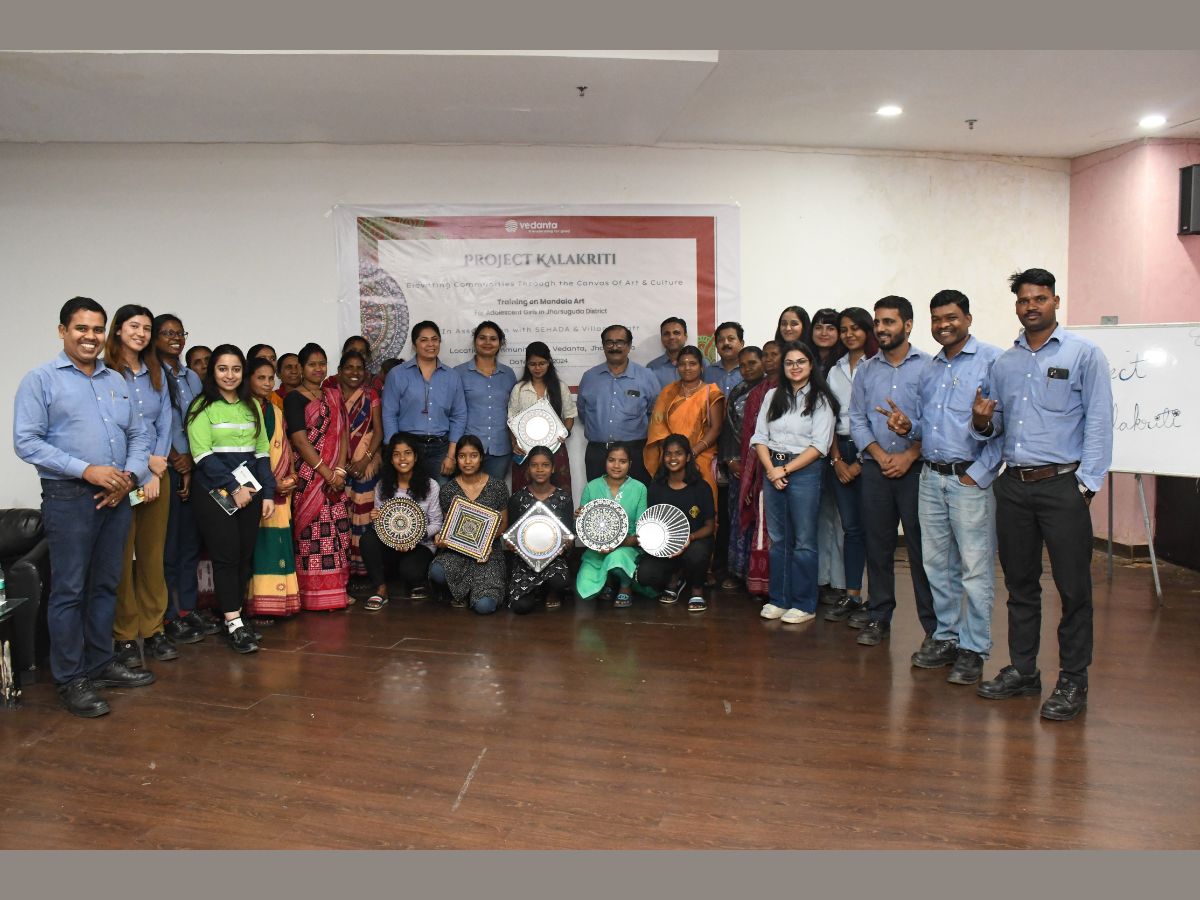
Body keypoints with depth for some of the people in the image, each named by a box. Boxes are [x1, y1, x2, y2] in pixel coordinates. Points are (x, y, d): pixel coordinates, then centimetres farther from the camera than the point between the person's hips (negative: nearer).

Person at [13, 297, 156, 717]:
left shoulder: (117, 382, 14)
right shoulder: (40, 380, -2)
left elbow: (139, 436, 15)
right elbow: (26, 441, -10)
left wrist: (131, 475, -4)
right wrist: (87, 470, -17)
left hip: (116, 497, 5)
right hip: (69, 498, -5)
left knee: (106, 585, 13)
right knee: (69, 591, 0)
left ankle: (101, 664, 25)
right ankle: (70, 680, 9)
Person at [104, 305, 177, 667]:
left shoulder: (156, 373, 13)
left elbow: (165, 423, 9)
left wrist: (157, 468, -2)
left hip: (156, 473, 5)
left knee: (153, 554, 7)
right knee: (122, 557, 0)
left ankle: (153, 630, 15)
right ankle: (125, 636, 8)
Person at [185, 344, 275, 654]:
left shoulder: (251, 406, 14)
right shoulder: (203, 407, -1)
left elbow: (262, 452, 12)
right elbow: (203, 455, -10)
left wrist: (268, 493, 4)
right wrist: (234, 488, -14)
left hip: (250, 491, 5)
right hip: (216, 493, -5)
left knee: (245, 555, 4)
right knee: (226, 555, -5)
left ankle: (233, 615, 15)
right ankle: (234, 624, -1)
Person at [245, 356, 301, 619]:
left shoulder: (276, 412, 19)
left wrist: (291, 476, 3)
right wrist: (270, 482, -14)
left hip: (282, 491, 6)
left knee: (279, 544, 6)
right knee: (259, 544, -8)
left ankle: (279, 601, 11)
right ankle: (258, 604, -4)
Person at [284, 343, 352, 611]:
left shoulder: (333, 396, 15)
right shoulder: (294, 399, -2)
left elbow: (343, 434, 9)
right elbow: (300, 440, -10)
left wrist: (340, 470, -5)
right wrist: (327, 473, -14)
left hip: (336, 475, 6)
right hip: (308, 475, -6)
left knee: (337, 532, 5)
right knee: (313, 533, -6)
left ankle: (336, 590, 12)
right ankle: (315, 596, -1)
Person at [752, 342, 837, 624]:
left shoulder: (821, 400, -2)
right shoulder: (772, 396, 12)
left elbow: (819, 445, -9)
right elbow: (760, 437, 7)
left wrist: (786, 469, -12)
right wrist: (771, 468, -7)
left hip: (804, 471, -4)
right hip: (772, 470, 4)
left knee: (804, 541, 0)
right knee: (777, 538, 9)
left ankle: (804, 605, 8)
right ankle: (779, 599, 18)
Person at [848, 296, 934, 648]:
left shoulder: (927, 366, 0)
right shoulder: (866, 370, 12)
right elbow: (857, 419, 10)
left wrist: (909, 456, -13)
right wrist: (880, 455, -4)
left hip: (916, 468, -4)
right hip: (876, 469, 4)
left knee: (922, 546, -2)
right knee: (877, 544, 8)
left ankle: (934, 625, 6)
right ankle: (878, 617, 18)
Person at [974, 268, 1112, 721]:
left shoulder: (1084, 353, 0)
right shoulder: (1004, 362, 14)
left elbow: (1099, 422, -5)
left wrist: (1086, 484, -12)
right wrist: (983, 422, -6)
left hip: (1062, 484, -5)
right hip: (1013, 485, 5)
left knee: (1073, 588, 0)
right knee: (1020, 583, 12)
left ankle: (1072, 683, 11)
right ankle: (1022, 671, 23)